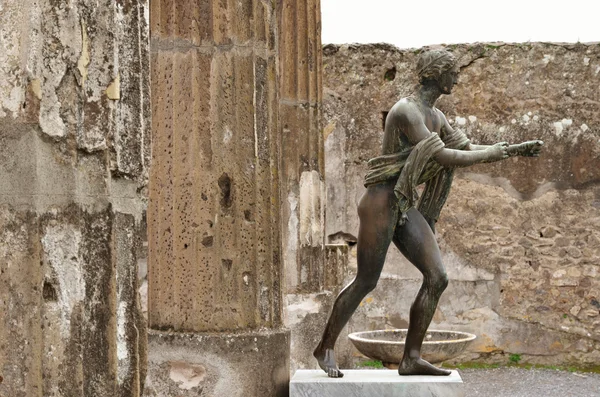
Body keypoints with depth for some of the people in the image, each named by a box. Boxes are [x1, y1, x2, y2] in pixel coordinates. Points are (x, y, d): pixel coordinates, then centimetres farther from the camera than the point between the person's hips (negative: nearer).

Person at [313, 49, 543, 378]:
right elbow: (443, 157, -24)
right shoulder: (406, 111, -18)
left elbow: (468, 149, 20)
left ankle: (411, 358, 4)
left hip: (406, 208, 9)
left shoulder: (435, 116, 12)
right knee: (365, 282, -2)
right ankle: (325, 347, 17)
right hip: (381, 203, -9)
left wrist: (515, 150, 11)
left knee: (437, 277, -2)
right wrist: (491, 153, -14)